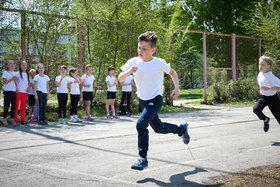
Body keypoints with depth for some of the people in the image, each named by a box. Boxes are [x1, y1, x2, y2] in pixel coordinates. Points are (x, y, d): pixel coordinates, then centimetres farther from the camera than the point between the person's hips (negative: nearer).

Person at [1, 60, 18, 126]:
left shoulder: (15, 73, 15)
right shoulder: (5, 72, 0)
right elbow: (4, 82, -8)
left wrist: (15, 80, -1)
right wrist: (11, 79, -15)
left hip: (13, 91, 5)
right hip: (7, 91, -5)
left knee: (14, 105, 1)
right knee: (7, 105, -6)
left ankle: (12, 119, 10)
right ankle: (4, 118, 4)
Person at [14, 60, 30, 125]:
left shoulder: (27, 74, 13)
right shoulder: (18, 73, 0)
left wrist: (28, 88, 1)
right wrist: (16, 89, -12)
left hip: (25, 92, 4)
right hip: (18, 91, -4)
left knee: (23, 106, 5)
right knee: (16, 105, -4)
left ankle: (22, 120, 7)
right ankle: (15, 119, -1)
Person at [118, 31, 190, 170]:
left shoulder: (159, 63, -13)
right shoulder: (134, 62, -7)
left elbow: (172, 72, 5)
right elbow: (120, 79, -7)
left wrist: (176, 88, -7)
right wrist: (128, 72, -27)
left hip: (155, 100, -5)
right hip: (142, 101, 5)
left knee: (141, 124, -24)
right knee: (158, 128, 19)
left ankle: (143, 159, -13)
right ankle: (182, 129, 48)